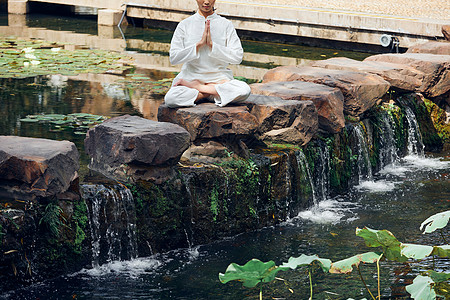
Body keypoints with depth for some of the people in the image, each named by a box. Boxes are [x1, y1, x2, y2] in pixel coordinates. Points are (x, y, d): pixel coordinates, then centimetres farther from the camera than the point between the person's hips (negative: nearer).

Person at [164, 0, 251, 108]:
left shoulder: (226, 24, 5)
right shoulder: (184, 25, 5)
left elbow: (238, 57, -4)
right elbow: (173, 58, -3)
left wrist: (212, 44, -12)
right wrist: (199, 44, -12)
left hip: (218, 77, 1)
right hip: (191, 77, -1)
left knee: (245, 90, -32)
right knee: (170, 99, -33)